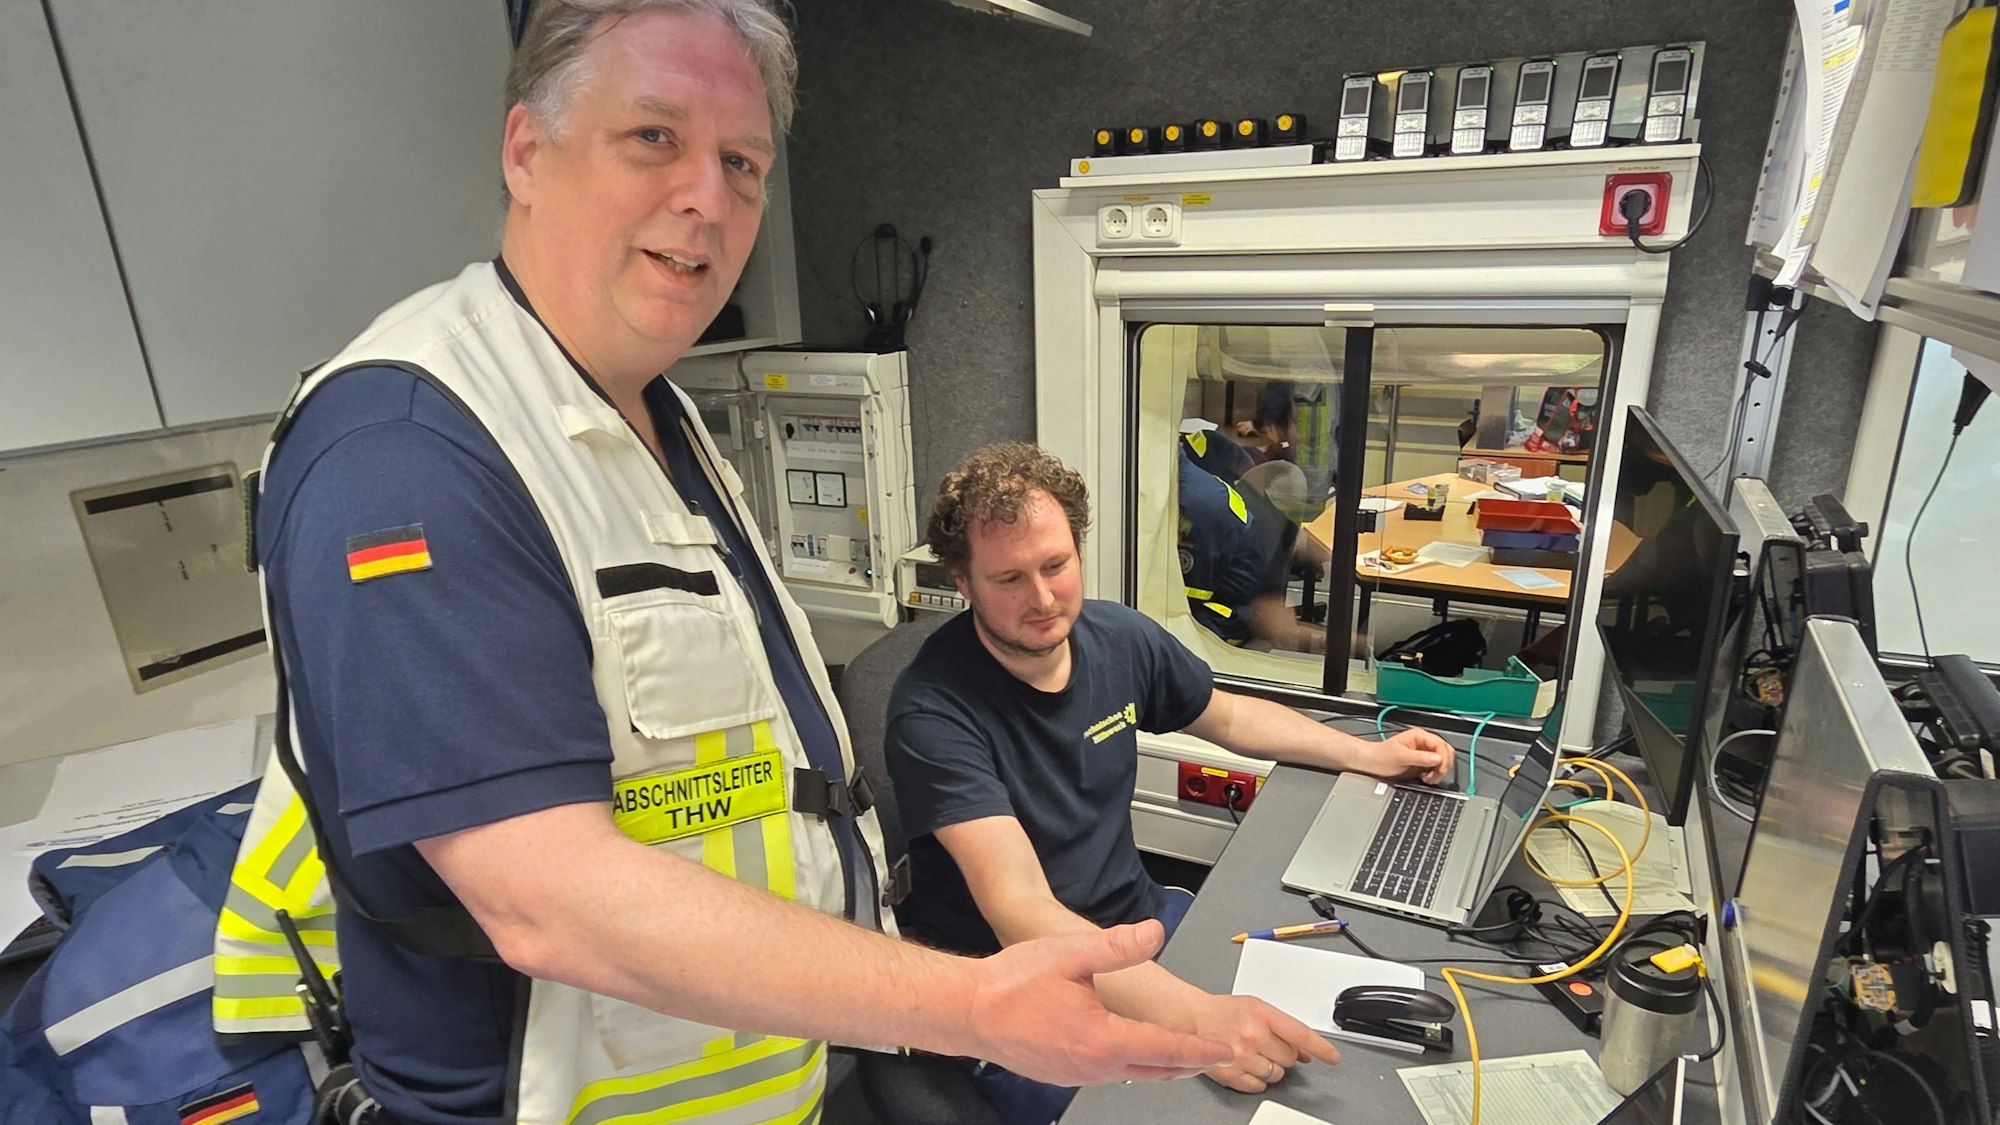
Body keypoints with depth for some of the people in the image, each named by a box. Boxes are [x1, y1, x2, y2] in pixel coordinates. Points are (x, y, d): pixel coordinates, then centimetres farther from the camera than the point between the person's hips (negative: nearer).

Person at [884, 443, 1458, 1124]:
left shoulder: (1120, 639, -6)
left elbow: (1228, 716, 15)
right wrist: (1195, 1016, -44)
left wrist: (1370, 755, 10)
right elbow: (1020, 912, -33)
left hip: (1137, 920, 6)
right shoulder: (933, 713, -25)